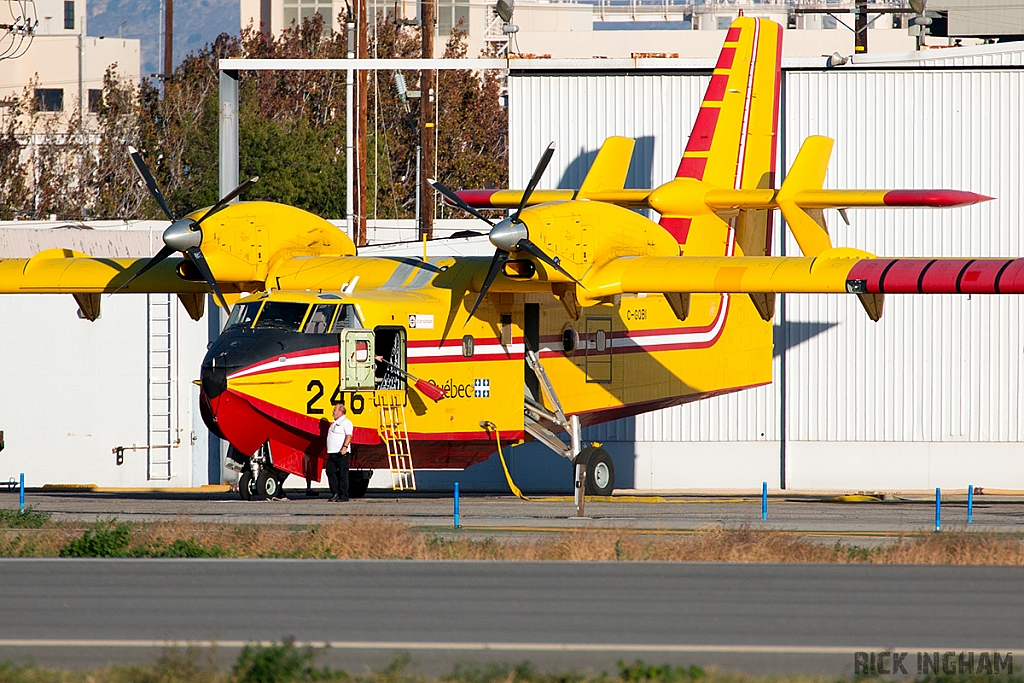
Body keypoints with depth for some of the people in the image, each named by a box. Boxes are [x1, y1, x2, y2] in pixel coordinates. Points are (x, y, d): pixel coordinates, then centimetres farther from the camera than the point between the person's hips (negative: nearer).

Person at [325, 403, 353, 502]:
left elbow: (349, 435, -18)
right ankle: (335, 493, 9)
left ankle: (343, 495, -4)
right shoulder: (335, 423, 21)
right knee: (330, 471, 3)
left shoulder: (345, 422, -7)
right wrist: (329, 450, 24)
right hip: (332, 453, 9)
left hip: (341, 453, -9)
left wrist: (345, 447, -30)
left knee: (342, 474, -6)